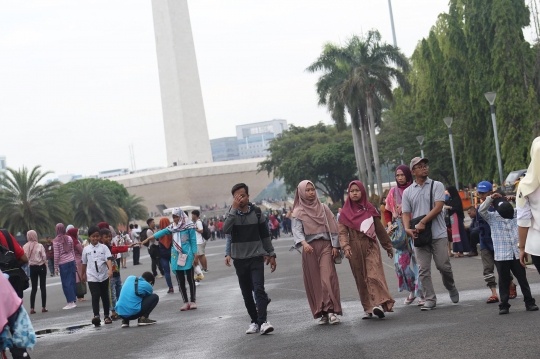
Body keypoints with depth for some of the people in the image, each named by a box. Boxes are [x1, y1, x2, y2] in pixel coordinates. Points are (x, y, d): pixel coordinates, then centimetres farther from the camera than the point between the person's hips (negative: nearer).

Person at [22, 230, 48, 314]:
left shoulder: (25, 247, -5)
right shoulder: (39, 246, -12)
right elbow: (44, 257, -11)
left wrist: (29, 262, 8)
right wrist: (45, 263, 6)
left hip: (32, 268, 2)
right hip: (41, 266, -2)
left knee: (34, 288, 9)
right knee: (43, 287, 6)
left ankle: (32, 308, 3)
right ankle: (43, 307, 4)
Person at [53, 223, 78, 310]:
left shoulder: (56, 241, -9)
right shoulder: (69, 238, 4)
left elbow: (56, 255, -9)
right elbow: (73, 251, 10)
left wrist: (56, 267, -2)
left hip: (63, 263, -5)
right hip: (71, 261, 5)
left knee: (66, 283, 0)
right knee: (72, 281, 9)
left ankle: (71, 302, -3)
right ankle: (74, 301, 15)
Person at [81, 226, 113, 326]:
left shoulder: (103, 247, -2)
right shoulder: (86, 249, 3)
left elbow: (109, 259, -14)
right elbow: (84, 263, 15)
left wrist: (110, 270, -30)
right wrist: (83, 274, 23)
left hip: (104, 276, 1)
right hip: (92, 277, -1)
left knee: (105, 296, 11)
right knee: (95, 296, -13)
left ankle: (106, 316, 23)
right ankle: (96, 316, -23)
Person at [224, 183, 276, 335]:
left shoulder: (256, 212, 1)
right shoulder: (231, 213, 0)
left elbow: (265, 235, 9)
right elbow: (226, 229, -21)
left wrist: (271, 254, 9)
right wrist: (234, 209, -23)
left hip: (256, 257, -2)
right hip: (239, 259, 2)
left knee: (259, 289, -15)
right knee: (246, 293, 6)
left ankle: (263, 321, -19)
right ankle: (255, 321, 14)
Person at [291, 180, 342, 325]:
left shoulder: (323, 208, 12)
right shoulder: (298, 212, 5)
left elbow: (333, 227, 9)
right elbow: (297, 230, -9)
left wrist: (335, 246, 0)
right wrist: (303, 243, -28)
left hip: (325, 246, 0)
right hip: (309, 249, 0)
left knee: (328, 277, -14)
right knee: (314, 281, 0)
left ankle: (331, 310, -20)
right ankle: (322, 313, 5)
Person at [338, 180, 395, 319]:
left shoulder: (370, 209, 8)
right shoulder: (345, 213, 5)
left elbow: (380, 229, 14)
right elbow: (342, 232, -2)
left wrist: (388, 246, 19)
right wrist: (346, 247, -19)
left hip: (371, 248, -1)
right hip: (355, 250, 1)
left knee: (374, 275, -16)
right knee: (361, 279, 3)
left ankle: (379, 304, -24)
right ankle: (368, 309, 7)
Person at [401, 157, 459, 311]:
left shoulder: (436, 186, 3)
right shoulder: (408, 192, 12)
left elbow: (438, 207, -8)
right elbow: (406, 213, 10)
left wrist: (423, 222, -16)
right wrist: (407, 229, -10)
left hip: (438, 234, -2)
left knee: (443, 265, -3)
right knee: (424, 269, -2)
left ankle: (451, 288, 25)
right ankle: (430, 300, 2)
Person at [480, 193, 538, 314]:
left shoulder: (516, 214, 8)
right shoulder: (492, 218, 1)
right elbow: (482, 210, -12)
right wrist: (491, 198, -15)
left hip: (517, 254, 2)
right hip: (501, 256, -2)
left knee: (523, 279, 8)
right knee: (504, 281, 5)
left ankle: (529, 302, 15)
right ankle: (504, 305, 11)